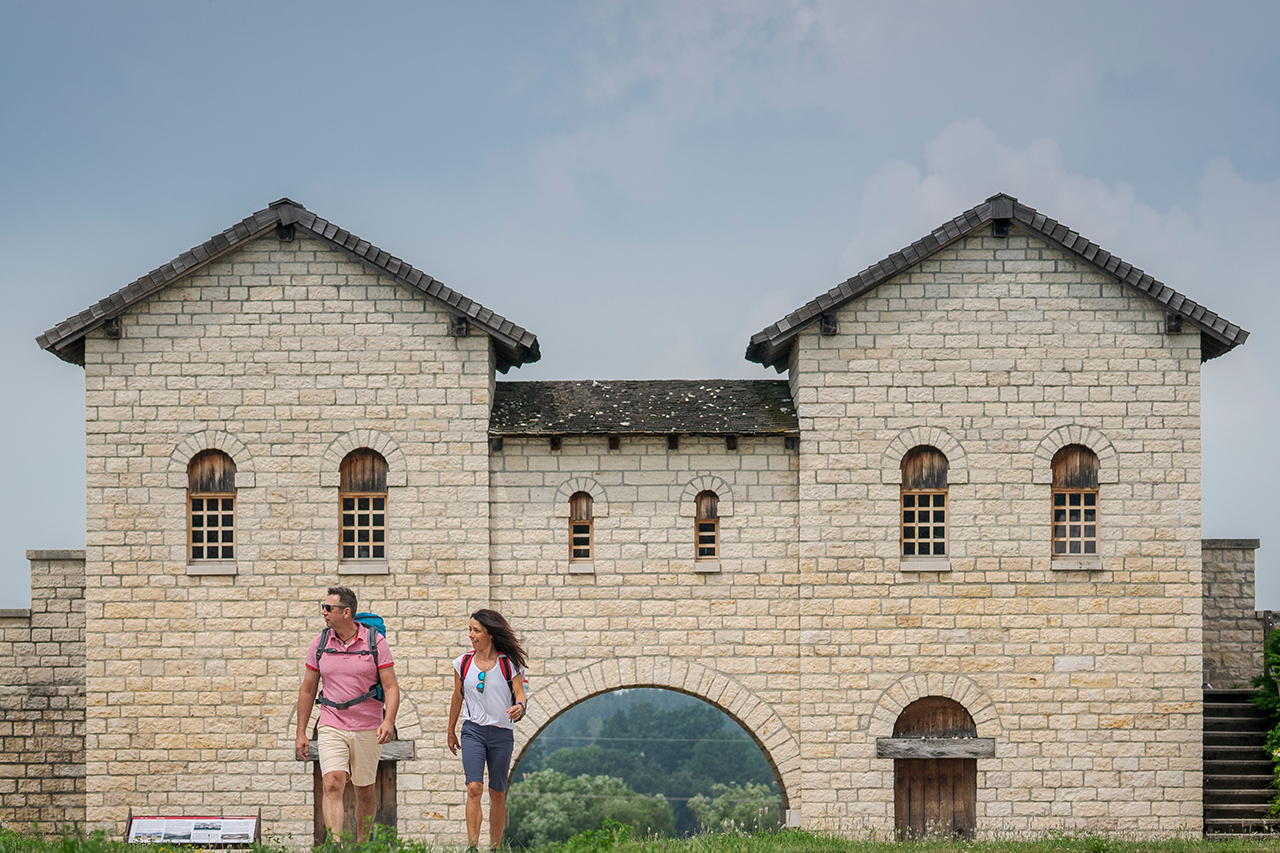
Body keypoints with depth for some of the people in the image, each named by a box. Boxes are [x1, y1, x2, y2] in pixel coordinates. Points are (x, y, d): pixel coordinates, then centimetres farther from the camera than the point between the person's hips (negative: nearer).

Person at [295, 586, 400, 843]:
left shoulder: (375, 641, -4)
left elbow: (391, 687, -5)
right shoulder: (320, 643, 4)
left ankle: (362, 844, 30)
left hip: (368, 730, -1)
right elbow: (307, 690, 11)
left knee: (365, 791, 11)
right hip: (332, 727, 1)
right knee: (332, 785, -18)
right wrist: (301, 732, 9)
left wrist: (388, 720, -21)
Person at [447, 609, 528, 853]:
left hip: (501, 732, 0)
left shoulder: (509, 664, -2)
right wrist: (451, 731, 21)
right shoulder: (463, 663, 4)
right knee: (474, 788, -16)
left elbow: (520, 693, -5)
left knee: (497, 794, 6)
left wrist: (519, 707, -29)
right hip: (473, 731, 1)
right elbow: (458, 697, 14)